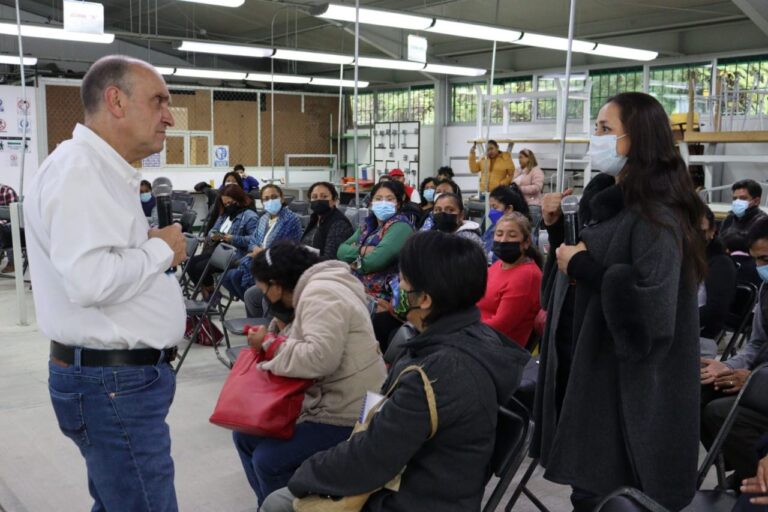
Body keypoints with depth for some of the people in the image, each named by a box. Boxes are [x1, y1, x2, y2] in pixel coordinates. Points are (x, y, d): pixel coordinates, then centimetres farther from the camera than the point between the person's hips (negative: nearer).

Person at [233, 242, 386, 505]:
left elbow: (320, 358, -31)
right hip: (327, 401, 10)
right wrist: (281, 327, 1)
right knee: (246, 433, 11)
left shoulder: (319, 295, -19)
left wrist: (269, 344, -18)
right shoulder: (311, 291, 12)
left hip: (347, 415, -10)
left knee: (268, 459, -19)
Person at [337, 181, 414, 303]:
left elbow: (376, 260, -21)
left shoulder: (400, 226, -9)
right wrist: (362, 250, -12)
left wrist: (356, 263, -3)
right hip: (359, 287, 7)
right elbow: (341, 251, 5)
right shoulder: (367, 224, 13)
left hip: (382, 295, -7)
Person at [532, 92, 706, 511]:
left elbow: (653, 308, -29)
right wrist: (557, 229, 3)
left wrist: (584, 267, -22)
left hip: (626, 389, -8)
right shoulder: (606, 201, 10)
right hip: (586, 369, 8)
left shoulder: (655, 215, -18)